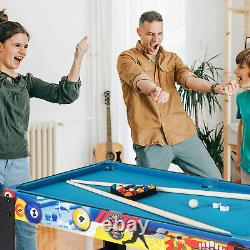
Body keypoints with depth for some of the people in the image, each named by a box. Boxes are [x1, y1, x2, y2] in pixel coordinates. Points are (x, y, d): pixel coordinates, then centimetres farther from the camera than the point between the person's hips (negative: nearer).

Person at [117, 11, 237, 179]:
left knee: (216, 181, 5)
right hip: (149, 140, -4)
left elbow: (188, 79, -3)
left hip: (183, 134, 4)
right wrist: (155, 90, -44)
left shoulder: (172, 58, 15)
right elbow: (139, 80, -20)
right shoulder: (126, 58, 1)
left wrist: (215, 88, -24)